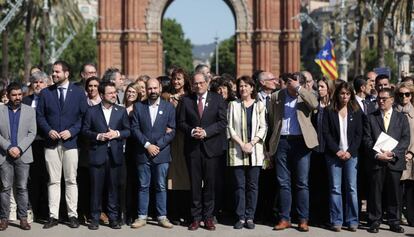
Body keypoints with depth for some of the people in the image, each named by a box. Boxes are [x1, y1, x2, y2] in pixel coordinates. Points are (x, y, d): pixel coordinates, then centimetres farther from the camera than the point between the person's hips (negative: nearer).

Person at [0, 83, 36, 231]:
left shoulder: (30, 111, 7)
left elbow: (32, 133, 1)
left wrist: (19, 148, -11)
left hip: (23, 155, 0)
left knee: (22, 188, 2)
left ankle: (23, 218, 6)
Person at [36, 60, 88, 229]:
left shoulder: (78, 92, 3)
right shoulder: (45, 93, 8)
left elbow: (84, 116, 2)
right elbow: (40, 116, 7)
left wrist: (71, 131, -11)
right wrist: (49, 131, -9)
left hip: (71, 141, -1)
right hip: (51, 142, 1)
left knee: (71, 180, 2)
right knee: (53, 181, 3)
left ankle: (72, 215, 8)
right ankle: (53, 216, 7)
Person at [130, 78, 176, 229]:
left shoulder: (169, 107, 5)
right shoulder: (138, 107, 5)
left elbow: (171, 132, 0)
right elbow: (134, 129, 0)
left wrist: (157, 146, -9)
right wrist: (147, 145, -10)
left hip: (162, 153, 0)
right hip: (143, 153, 0)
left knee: (161, 187, 4)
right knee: (143, 187, 4)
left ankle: (162, 217, 10)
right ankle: (142, 216, 10)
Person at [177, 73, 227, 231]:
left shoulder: (218, 99, 4)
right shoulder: (186, 100, 8)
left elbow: (222, 122, -2)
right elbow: (181, 123, 6)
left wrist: (206, 132, -13)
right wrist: (192, 131, -12)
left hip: (211, 146, -1)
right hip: (192, 147, 1)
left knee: (209, 183, 3)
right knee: (195, 183, 3)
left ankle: (208, 217, 10)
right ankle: (196, 217, 9)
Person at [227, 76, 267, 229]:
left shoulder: (259, 105, 7)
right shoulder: (233, 105, 7)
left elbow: (263, 127, 2)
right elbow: (230, 127, 2)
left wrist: (252, 143, -9)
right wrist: (241, 144, -9)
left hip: (255, 151, 0)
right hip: (237, 151, 0)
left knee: (252, 185, 1)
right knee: (239, 185, 0)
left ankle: (250, 217, 6)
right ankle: (240, 217, 4)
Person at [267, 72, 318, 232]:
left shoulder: (305, 96, 4)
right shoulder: (276, 96, 9)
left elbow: (314, 104, -17)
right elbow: (271, 119, 15)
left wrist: (298, 88, -17)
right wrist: (274, 138, 10)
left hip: (301, 141, -2)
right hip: (282, 141, 2)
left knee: (302, 183, 0)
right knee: (283, 183, 5)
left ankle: (303, 220, 5)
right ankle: (284, 218, 10)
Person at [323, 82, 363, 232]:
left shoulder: (356, 112, 9)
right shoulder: (329, 111, 5)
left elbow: (359, 134, 5)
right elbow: (326, 132, -1)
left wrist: (350, 151, -7)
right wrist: (337, 151, -9)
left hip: (351, 154, 1)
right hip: (333, 154, -1)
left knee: (352, 188, -1)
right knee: (335, 188, -1)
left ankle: (352, 221, 5)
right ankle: (336, 221, 4)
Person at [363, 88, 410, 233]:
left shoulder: (401, 118, 10)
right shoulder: (371, 118, 9)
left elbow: (405, 139, 1)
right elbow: (367, 139, 2)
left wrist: (393, 153, -12)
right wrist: (377, 154, -12)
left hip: (395, 161, 1)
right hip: (376, 161, 0)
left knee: (394, 193, 4)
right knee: (375, 192, 0)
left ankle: (394, 222, 13)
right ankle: (374, 222, 8)